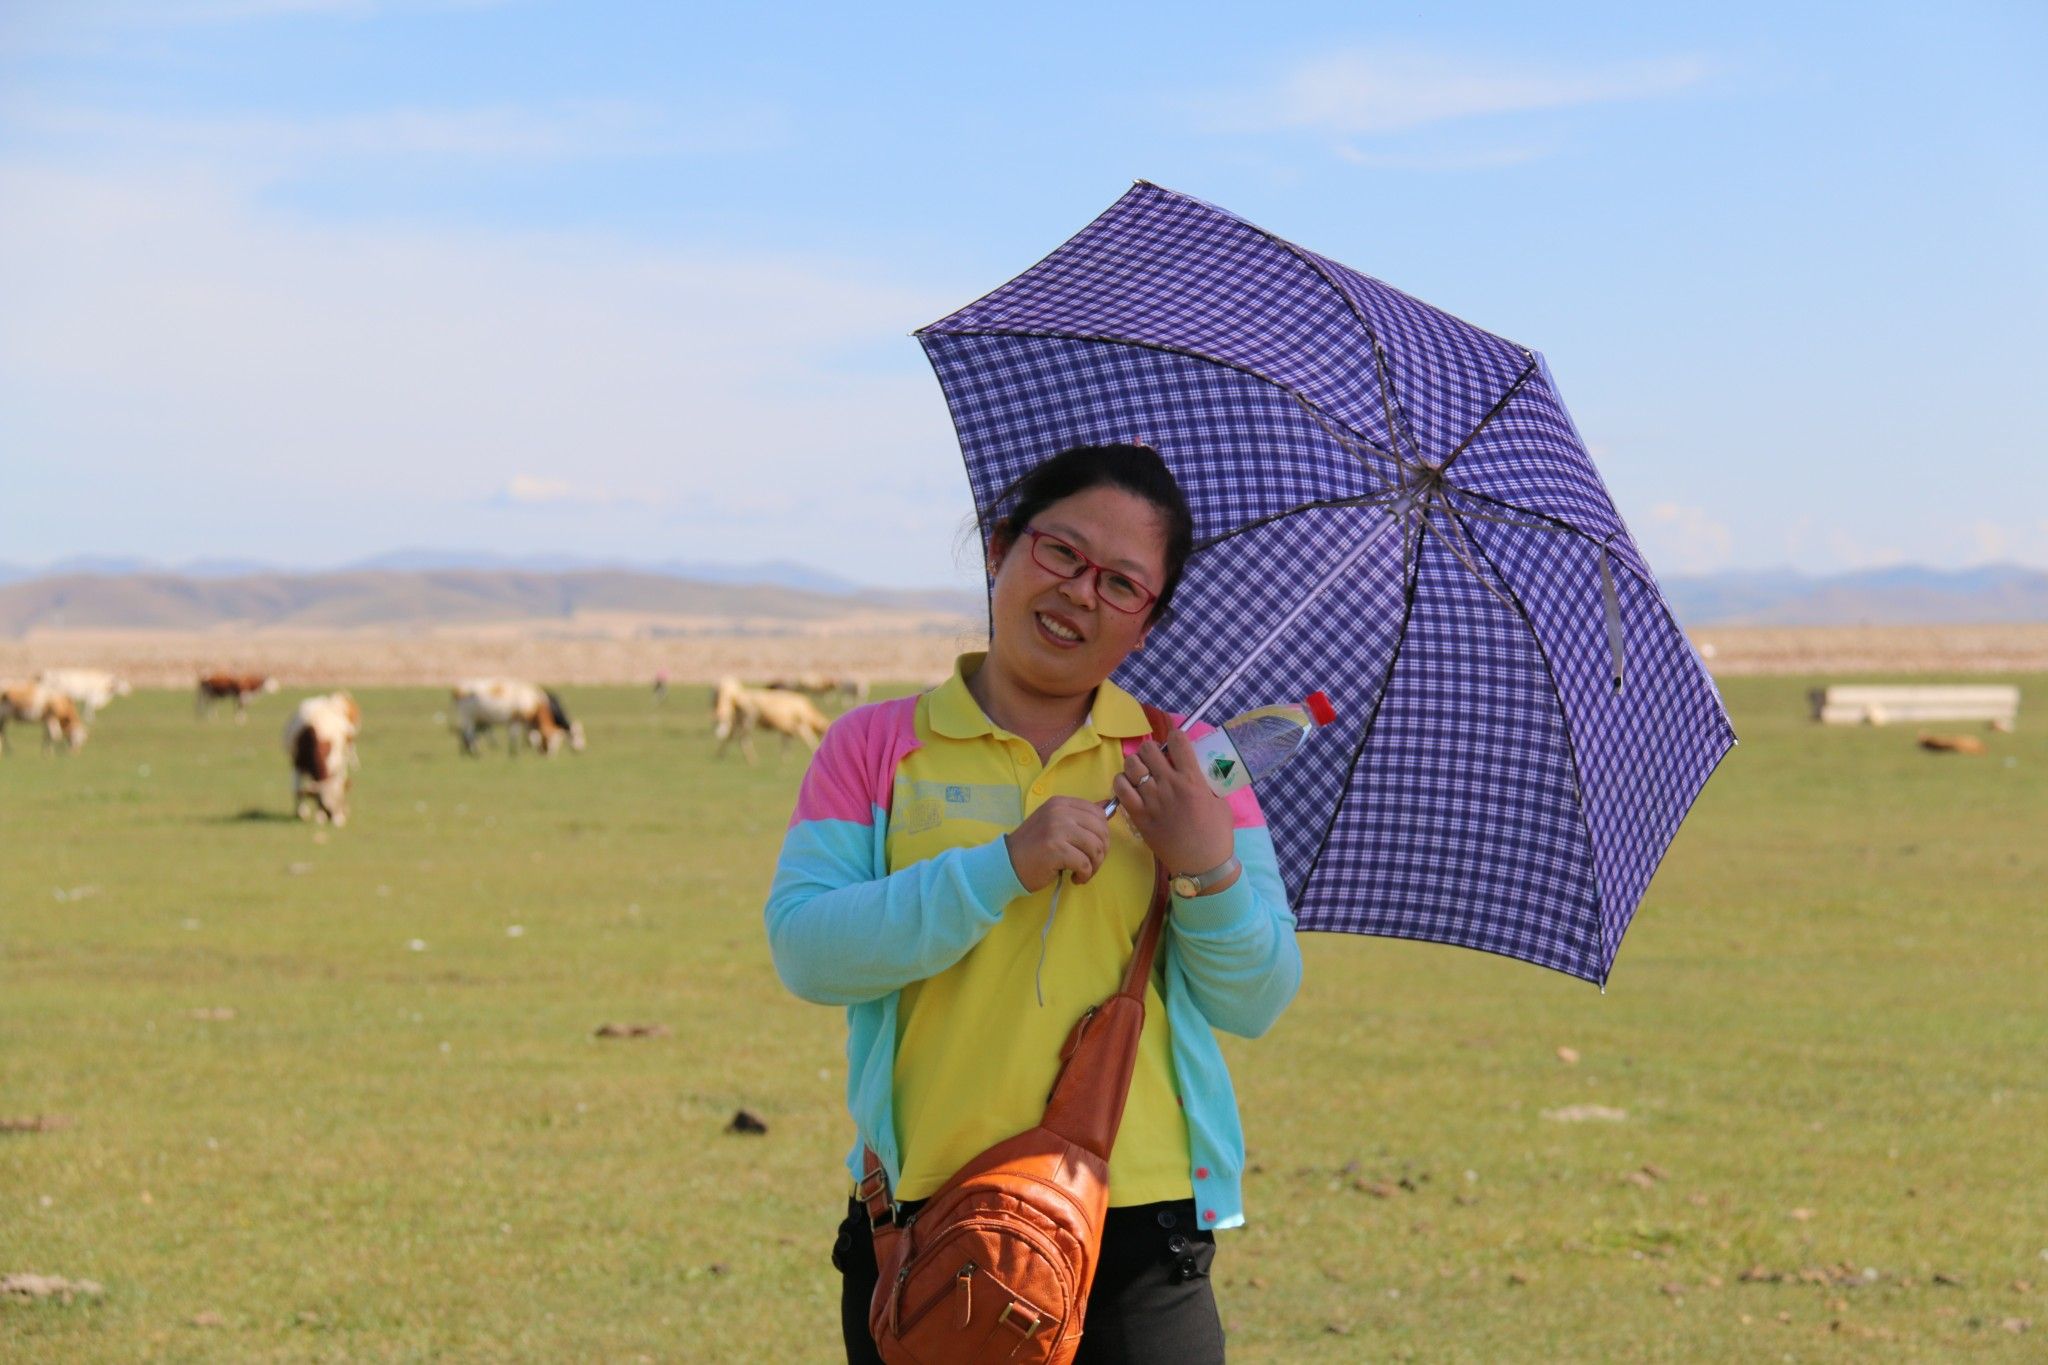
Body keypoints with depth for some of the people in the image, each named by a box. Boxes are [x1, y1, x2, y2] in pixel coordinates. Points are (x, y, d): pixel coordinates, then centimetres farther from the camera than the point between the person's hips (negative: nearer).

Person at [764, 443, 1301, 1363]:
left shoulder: (1179, 766, 10)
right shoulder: (876, 747, 6)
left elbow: (1256, 1004, 5)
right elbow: (804, 951, -8)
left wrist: (1210, 870, -13)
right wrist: (1004, 867, -17)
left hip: (1137, 1231, 1)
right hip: (925, 1232, -1)